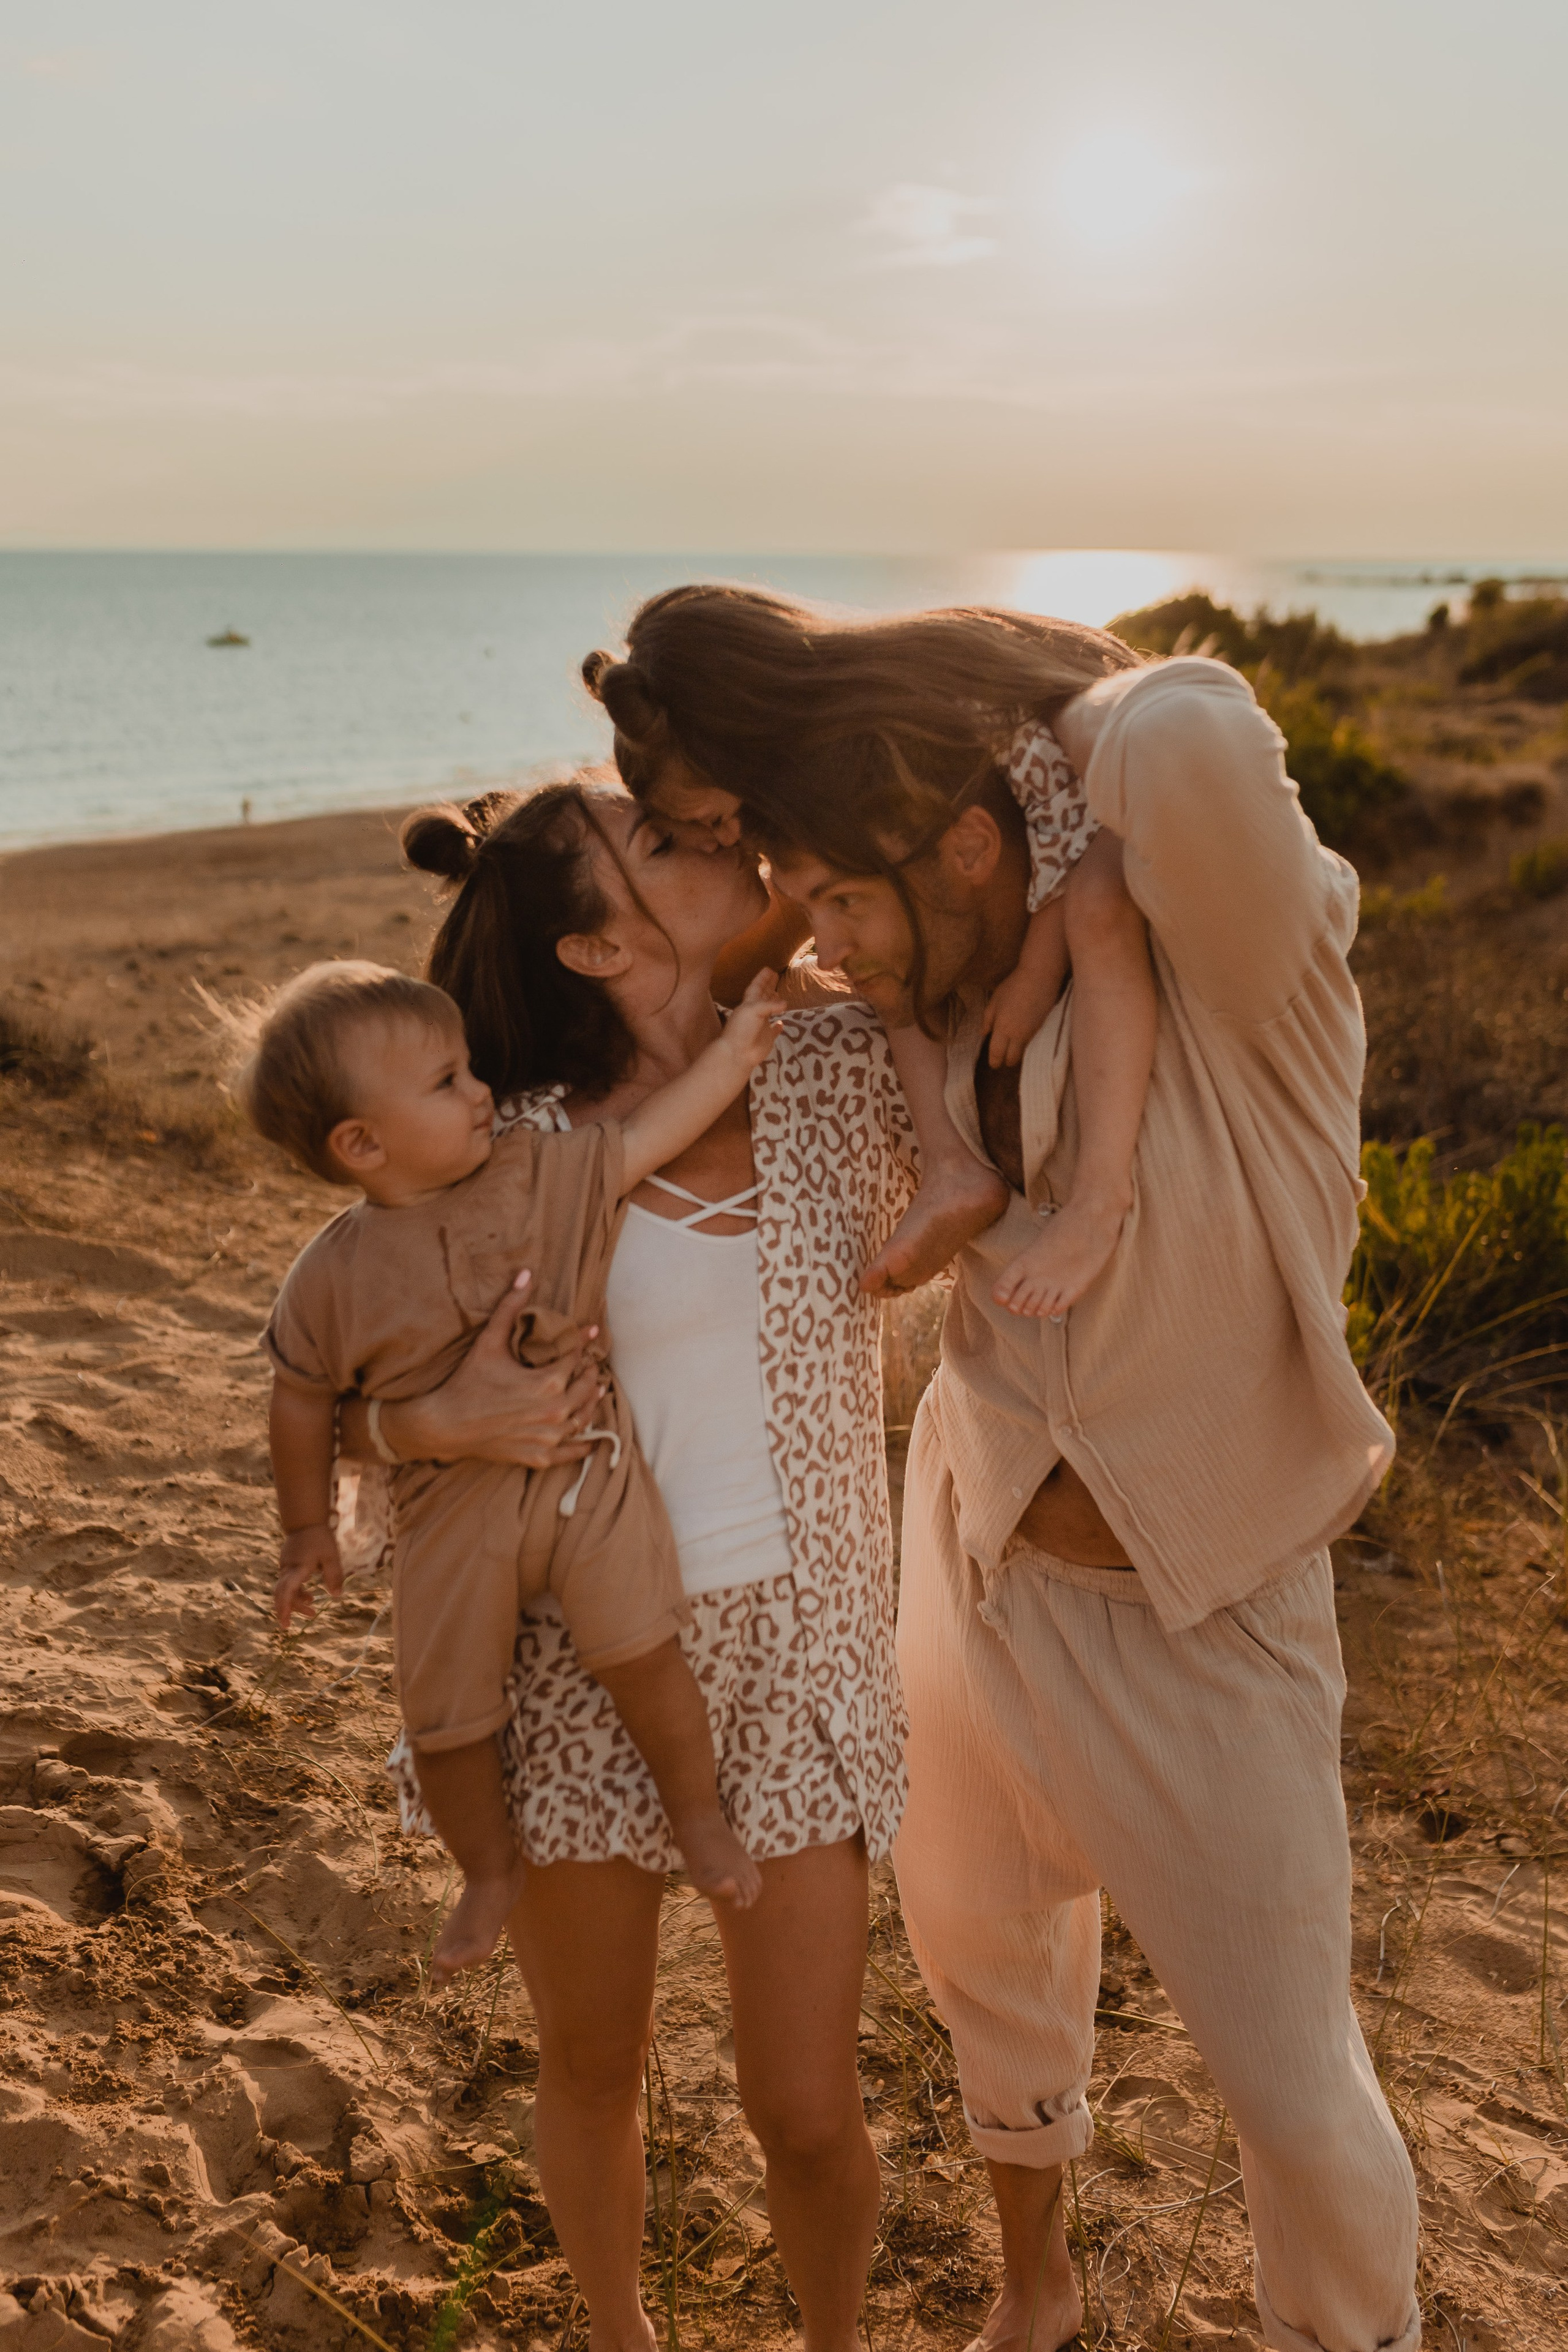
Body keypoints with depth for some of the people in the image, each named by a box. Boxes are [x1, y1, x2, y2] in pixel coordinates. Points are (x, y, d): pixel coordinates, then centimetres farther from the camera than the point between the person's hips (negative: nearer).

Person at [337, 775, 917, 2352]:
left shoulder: (846, 1072, -4)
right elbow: (325, 1402, -1)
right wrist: (438, 1423, -22)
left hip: (797, 1664, 1)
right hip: (578, 1672, -1)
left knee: (807, 2115, 8)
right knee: (592, 2077, 19)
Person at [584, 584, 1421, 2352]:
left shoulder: (1236, 975, -27)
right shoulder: (950, 998, -7)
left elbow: (1193, 739, -47)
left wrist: (1084, 715, -25)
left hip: (1199, 1623, -7)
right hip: (978, 1560, 7)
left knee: (1291, 2078, 5)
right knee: (981, 1947, 26)